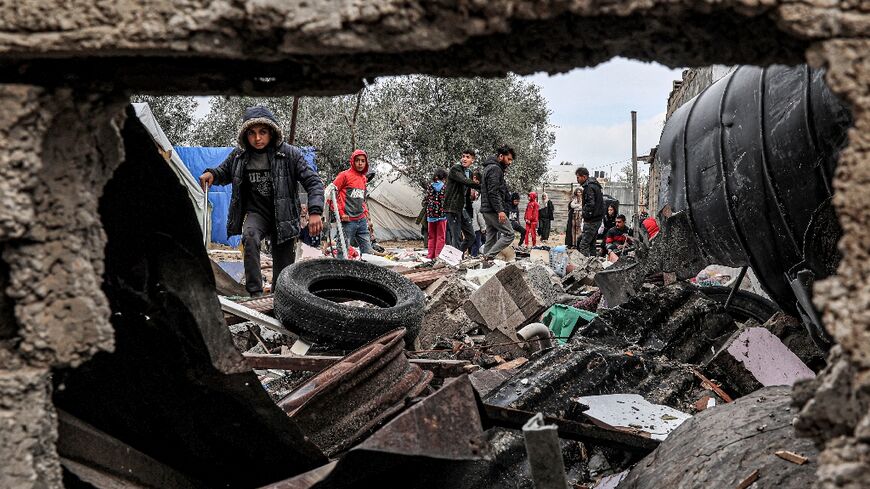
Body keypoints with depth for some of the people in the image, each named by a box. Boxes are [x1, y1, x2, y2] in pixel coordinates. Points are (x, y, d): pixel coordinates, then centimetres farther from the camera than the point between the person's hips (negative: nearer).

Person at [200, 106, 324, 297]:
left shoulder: (289, 154, -9)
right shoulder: (239, 156, 0)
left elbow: (313, 181, -10)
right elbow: (223, 173, 20)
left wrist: (315, 212, -24)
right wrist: (211, 174, -4)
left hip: (283, 215, -1)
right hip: (256, 212, 1)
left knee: (283, 270, 2)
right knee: (250, 237, -33)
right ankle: (255, 294, -31)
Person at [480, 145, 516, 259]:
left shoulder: (489, 168, 22)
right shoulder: (495, 169, -11)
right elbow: (493, 192, -20)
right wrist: (500, 210, -24)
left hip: (487, 210, 11)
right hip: (493, 210, -11)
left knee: (491, 238, 11)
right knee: (509, 234, -10)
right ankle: (490, 256, -15)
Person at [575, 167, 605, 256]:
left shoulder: (589, 187, -15)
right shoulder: (595, 185, 18)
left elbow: (590, 204, -25)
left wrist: (585, 215, -13)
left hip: (591, 221, -11)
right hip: (597, 219, 11)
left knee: (583, 245, -11)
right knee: (591, 244, 16)